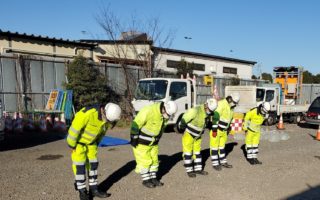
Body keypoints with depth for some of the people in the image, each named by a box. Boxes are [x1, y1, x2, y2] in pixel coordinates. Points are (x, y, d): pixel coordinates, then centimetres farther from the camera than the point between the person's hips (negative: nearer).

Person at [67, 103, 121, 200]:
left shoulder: (107, 116, -15)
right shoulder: (88, 113, -38)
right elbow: (75, 128, -27)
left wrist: (96, 143, 12)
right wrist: (72, 145, -16)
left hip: (90, 141, 6)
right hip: (78, 139, -6)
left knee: (93, 163, 6)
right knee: (80, 165, -4)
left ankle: (93, 189, 16)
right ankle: (82, 191, 8)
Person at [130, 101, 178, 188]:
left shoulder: (165, 114, -6)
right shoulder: (148, 111, -30)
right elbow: (136, 123, -25)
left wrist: (157, 139, 17)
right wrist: (134, 139, -19)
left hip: (153, 142, 7)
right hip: (142, 142, -7)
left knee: (154, 160, 11)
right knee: (144, 161, 1)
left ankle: (153, 178, 26)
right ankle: (146, 180, 17)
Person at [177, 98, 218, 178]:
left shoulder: (207, 113, -3)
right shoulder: (196, 110, -28)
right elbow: (185, 118, -22)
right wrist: (180, 128, -12)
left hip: (197, 135, 8)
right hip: (188, 133, -7)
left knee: (197, 151, 13)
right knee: (188, 152, 0)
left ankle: (198, 169, 23)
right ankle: (189, 170, 9)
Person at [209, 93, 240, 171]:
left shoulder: (231, 107, 10)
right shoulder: (221, 104, -19)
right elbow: (215, 117, -24)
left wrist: (227, 129, 20)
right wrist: (214, 130, -25)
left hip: (223, 130, 9)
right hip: (215, 129, -9)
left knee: (222, 146, 17)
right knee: (215, 146, 1)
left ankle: (223, 162, 28)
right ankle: (215, 164, 9)